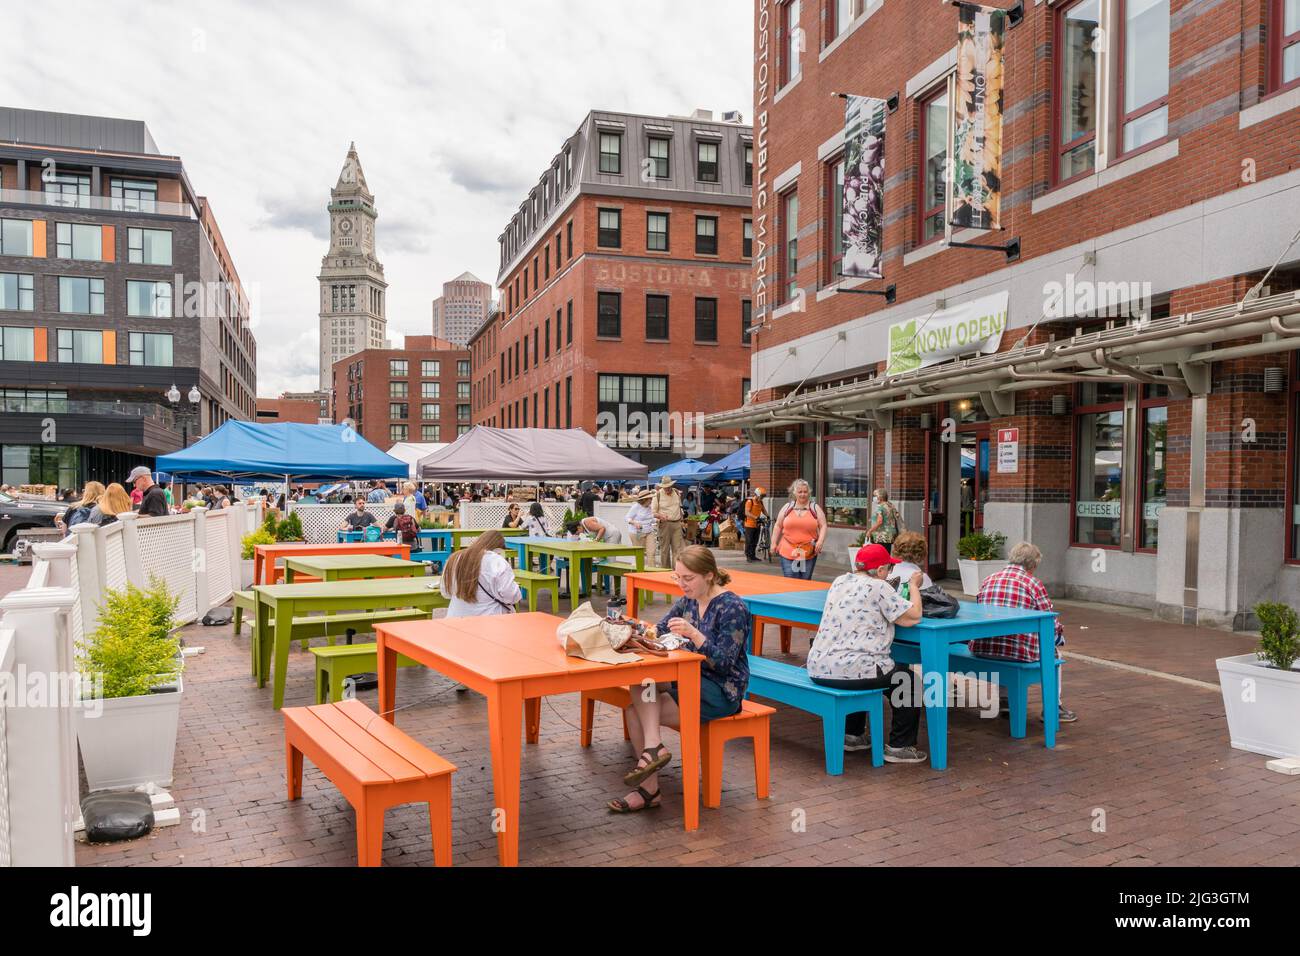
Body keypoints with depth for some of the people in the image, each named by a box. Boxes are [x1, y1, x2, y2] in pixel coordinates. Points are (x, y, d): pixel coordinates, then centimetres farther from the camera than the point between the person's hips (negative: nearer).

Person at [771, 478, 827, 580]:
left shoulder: (815, 508, 6)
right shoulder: (787, 507, 9)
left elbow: (823, 526, 5)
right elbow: (778, 526, 13)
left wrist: (820, 542, -9)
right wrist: (774, 543, 9)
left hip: (809, 554, 0)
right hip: (788, 553, 0)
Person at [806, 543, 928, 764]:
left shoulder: (839, 581, 12)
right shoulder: (878, 587, -10)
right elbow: (913, 616, -7)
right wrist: (914, 586, 8)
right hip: (849, 669, -8)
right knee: (908, 679, 14)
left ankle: (852, 735, 41)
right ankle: (899, 747, 17)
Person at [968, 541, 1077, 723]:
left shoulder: (988, 580, 10)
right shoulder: (1034, 584, -3)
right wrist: (1061, 636, 24)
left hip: (981, 648, 5)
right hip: (1019, 652, -4)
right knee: (1053, 652, 25)